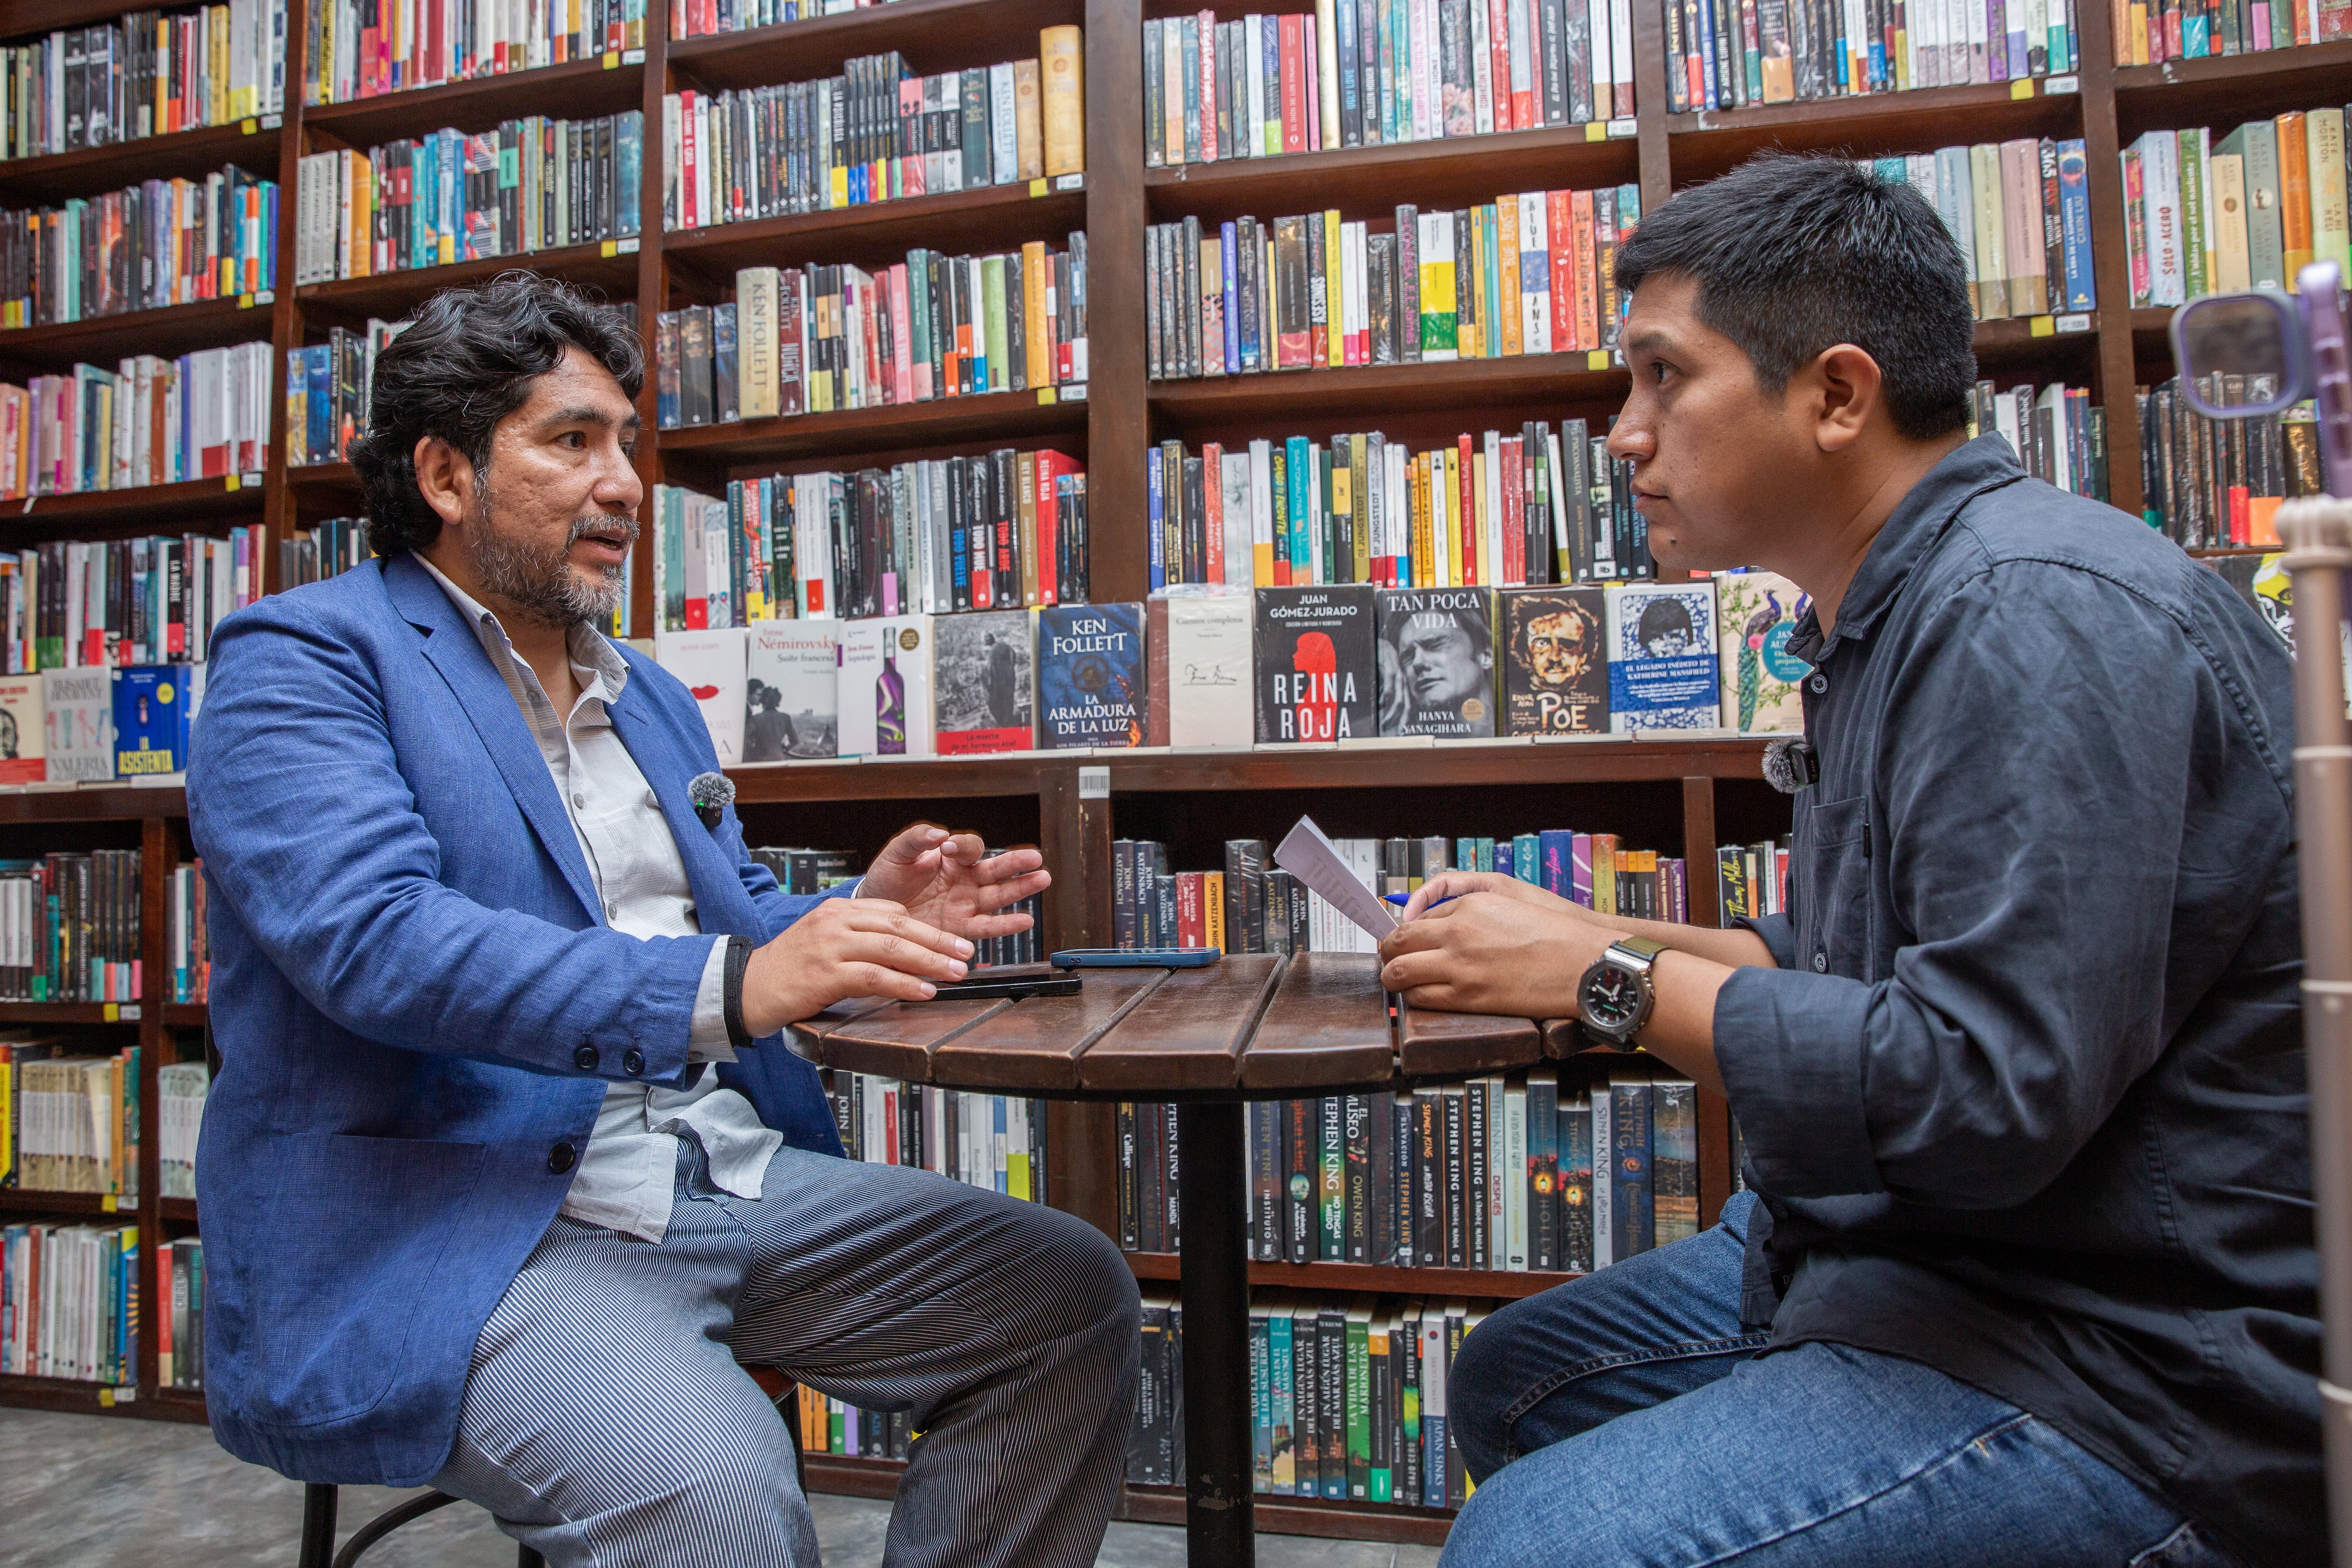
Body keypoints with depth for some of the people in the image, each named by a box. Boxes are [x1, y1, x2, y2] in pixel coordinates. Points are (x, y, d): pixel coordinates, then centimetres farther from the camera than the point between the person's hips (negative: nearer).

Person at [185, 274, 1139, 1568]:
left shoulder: (645, 694, 20)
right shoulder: (302, 661, -3)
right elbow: (377, 938, -20)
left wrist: (858, 924, 0)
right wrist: (728, 986, -31)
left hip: (727, 1176, 7)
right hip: (451, 1218, -6)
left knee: (1072, 1298, -4)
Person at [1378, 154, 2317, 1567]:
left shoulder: (2040, 614, -23)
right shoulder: (1894, 613, 11)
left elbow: (1990, 1090, -29)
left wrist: (1610, 981, -19)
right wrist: (1586, 938, 5)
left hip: (2129, 1368, -10)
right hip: (1906, 1255, 10)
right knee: (1511, 1383, 16)